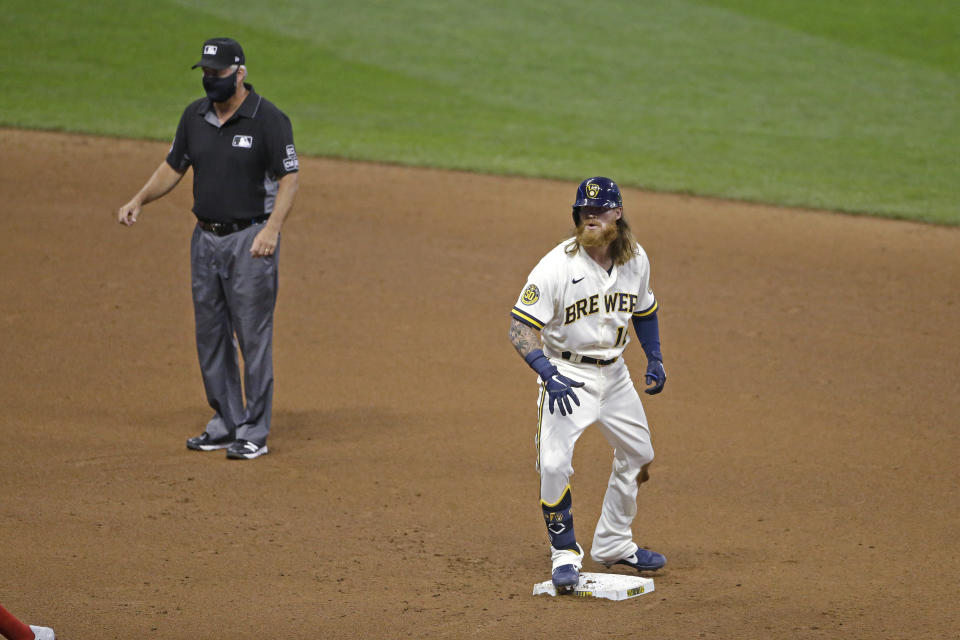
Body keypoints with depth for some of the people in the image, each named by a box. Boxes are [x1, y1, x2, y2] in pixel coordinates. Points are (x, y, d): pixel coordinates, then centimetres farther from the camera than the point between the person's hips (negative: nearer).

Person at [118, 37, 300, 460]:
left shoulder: (268, 119, -11)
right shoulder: (195, 116, 7)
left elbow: (289, 178, -11)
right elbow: (174, 167, 16)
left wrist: (272, 228, -24)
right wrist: (139, 200, 1)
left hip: (250, 239, -7)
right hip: (205, 237, 7)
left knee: (253, 335, -5)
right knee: (210, 334, 11)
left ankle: (254, 432, 0)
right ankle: (225, 424, 22)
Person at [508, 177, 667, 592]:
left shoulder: (636, 260, -3)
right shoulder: (556, 266, -21)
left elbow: (643, 309, 17)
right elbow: (521, 328, -22)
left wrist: (654, 358, 8)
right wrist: (548, 373, -35)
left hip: (614, 372, 6)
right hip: (566, 373, -6)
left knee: (638, 455, 16)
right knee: (554, 464, -20)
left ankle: (613, 543, 34)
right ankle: (565, 554, -2)